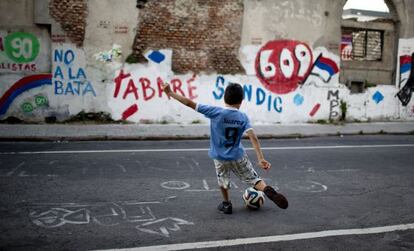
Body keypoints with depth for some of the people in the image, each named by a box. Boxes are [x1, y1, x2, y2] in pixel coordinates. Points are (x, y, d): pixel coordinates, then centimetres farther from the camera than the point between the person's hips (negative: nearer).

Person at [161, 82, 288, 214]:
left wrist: (170, 93, -12)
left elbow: (190, 103, -18)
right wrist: (261, 159, -16)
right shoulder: (243, 117, -9)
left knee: (223, 179, 25)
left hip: (220, 157, 0)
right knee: (253, 178, 13)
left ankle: (226, 204, 37)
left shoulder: (216, 112, -16)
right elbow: (253, 138, -17)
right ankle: (268, 190, -11)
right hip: (238, 156, 0)